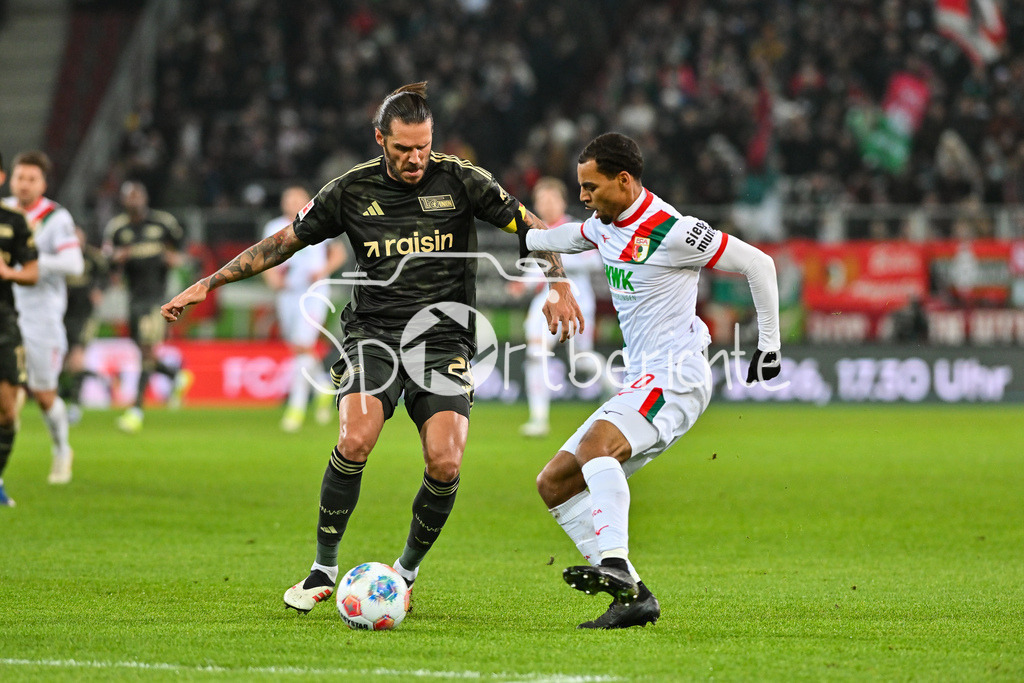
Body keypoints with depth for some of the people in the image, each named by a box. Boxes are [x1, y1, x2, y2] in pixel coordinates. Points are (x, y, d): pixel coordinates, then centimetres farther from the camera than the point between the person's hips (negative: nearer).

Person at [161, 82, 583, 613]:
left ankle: (407, 571, 8)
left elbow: (533, 228, 3)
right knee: (354, 440, -25)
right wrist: (209, 283, 7)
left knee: (445, 463, -17)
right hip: (373, 332, 0)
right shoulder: (352, 190, 2)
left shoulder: (460, 180, -2)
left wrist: (559, 286, -11)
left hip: (442, 335, 0)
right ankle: (324, 567, -7)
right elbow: (285, 241, 10)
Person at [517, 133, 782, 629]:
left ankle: (615, 565, -44)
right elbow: (570, 237, 37)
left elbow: (758, 264, -9)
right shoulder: (605, 222, 11)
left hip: (676, 378, -10)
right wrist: (520, 239, 38)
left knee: (595, 444, -35)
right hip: (639, 384, 10)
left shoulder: (670, 232, -15)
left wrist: (769, 343, -5)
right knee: (554, 483, 2)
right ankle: (633, 598, -3)